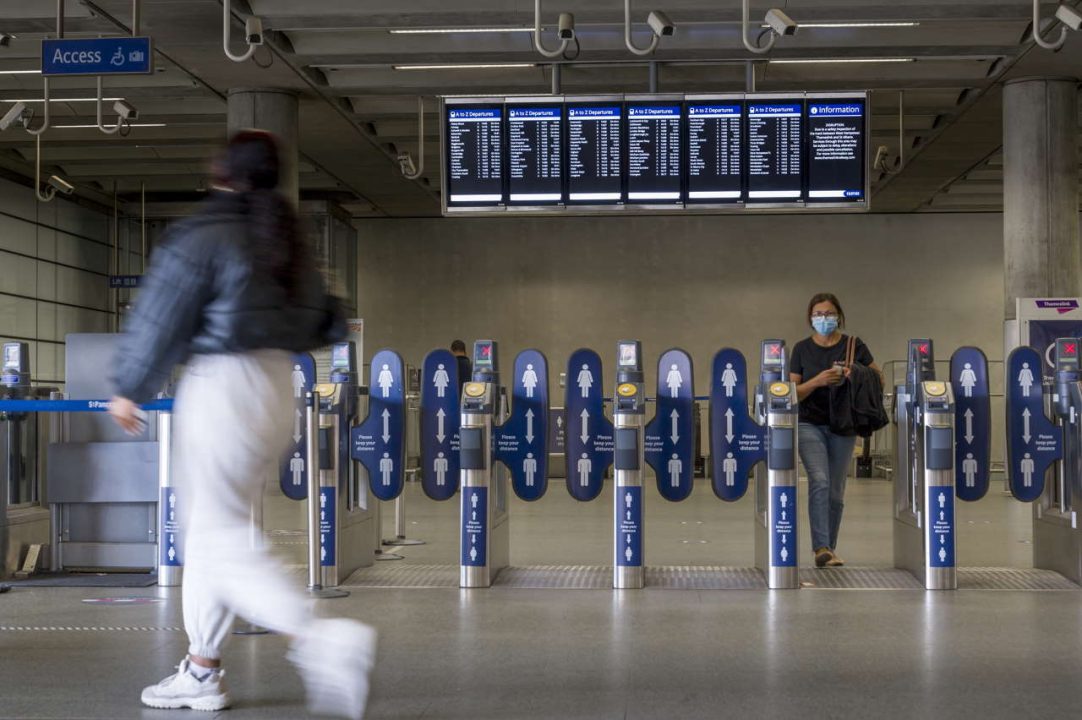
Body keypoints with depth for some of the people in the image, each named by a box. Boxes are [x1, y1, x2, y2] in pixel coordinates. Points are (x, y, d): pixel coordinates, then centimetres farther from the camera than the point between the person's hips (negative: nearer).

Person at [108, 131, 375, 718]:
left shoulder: (201, 236, -12)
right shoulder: (286, 239, 10)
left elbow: (160, 321, -9)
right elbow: (318, 320, 13)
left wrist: (128, 389, 2)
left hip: (221, 388, -8)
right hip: (278, 384, 8)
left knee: (218, 538, -6)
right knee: (209, 532, 16)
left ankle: (317, 637, -21)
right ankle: (202, 671, 21)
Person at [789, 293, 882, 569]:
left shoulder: (854, 346, -1)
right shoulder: (802, 349, -1)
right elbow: (794, 392, -2)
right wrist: (818, 380, -21)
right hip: (810, 424, -1)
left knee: (836, 491, 7)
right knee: (819, 482, -20)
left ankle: (830, 548, 22)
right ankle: (821, 548, -21)